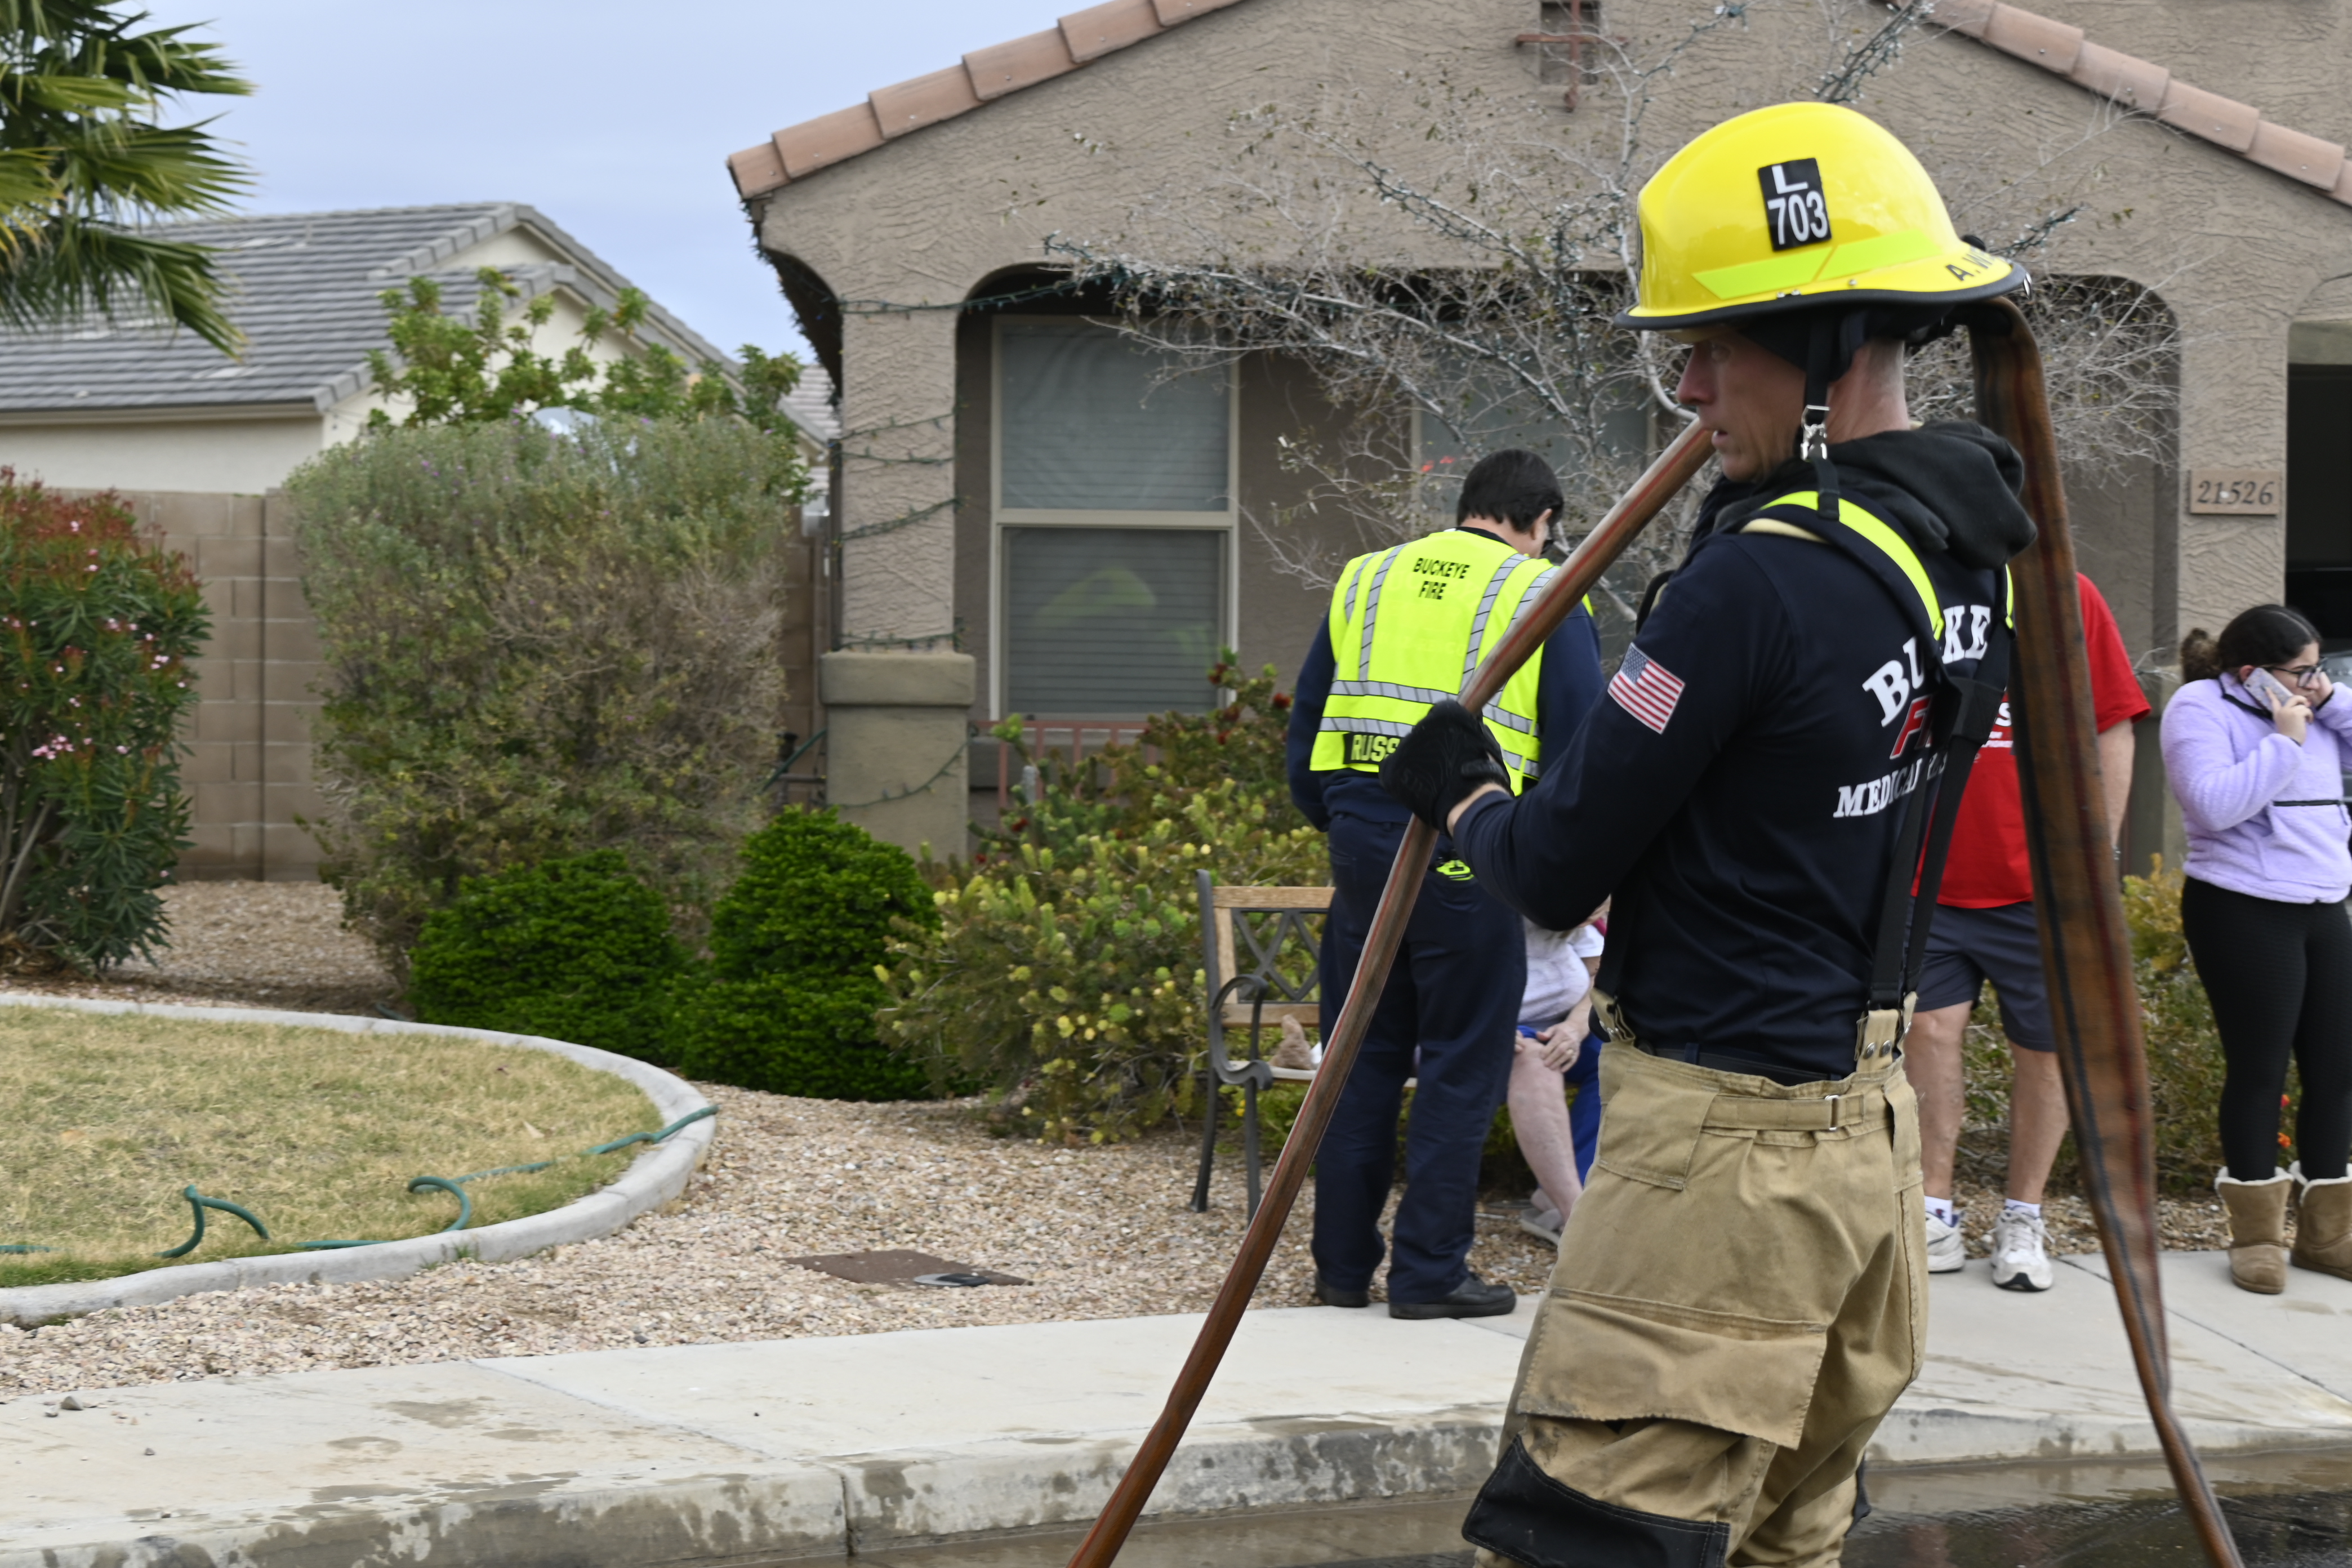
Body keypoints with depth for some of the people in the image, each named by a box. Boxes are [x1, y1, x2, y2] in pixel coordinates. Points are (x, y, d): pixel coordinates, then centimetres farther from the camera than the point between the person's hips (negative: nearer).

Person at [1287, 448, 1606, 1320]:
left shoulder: (1365, 580, 14)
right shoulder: (1542, 597, 1)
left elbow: (1305, 724, 16)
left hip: (1360, 843, 5)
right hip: (1466, 855, -5)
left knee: (1365, 1056, 13)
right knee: (1461, 1065, 4)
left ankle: (1343, 1265, 17)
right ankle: (1430, 1272, 4)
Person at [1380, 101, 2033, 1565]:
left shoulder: (1759, 579, -20)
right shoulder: (1974, 548, 6)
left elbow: (1556, 873, -13)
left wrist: (1458, 790, 8)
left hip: (1724, 1147, -9)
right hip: (1873, 1125, 10)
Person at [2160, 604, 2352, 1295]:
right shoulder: (2201, 708, -7)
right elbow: (2215, 803, -20)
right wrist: (2285, 742, -18)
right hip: (2243, 911, -7)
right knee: (2259, 1069, -2)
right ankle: (2256, 1234, 7)